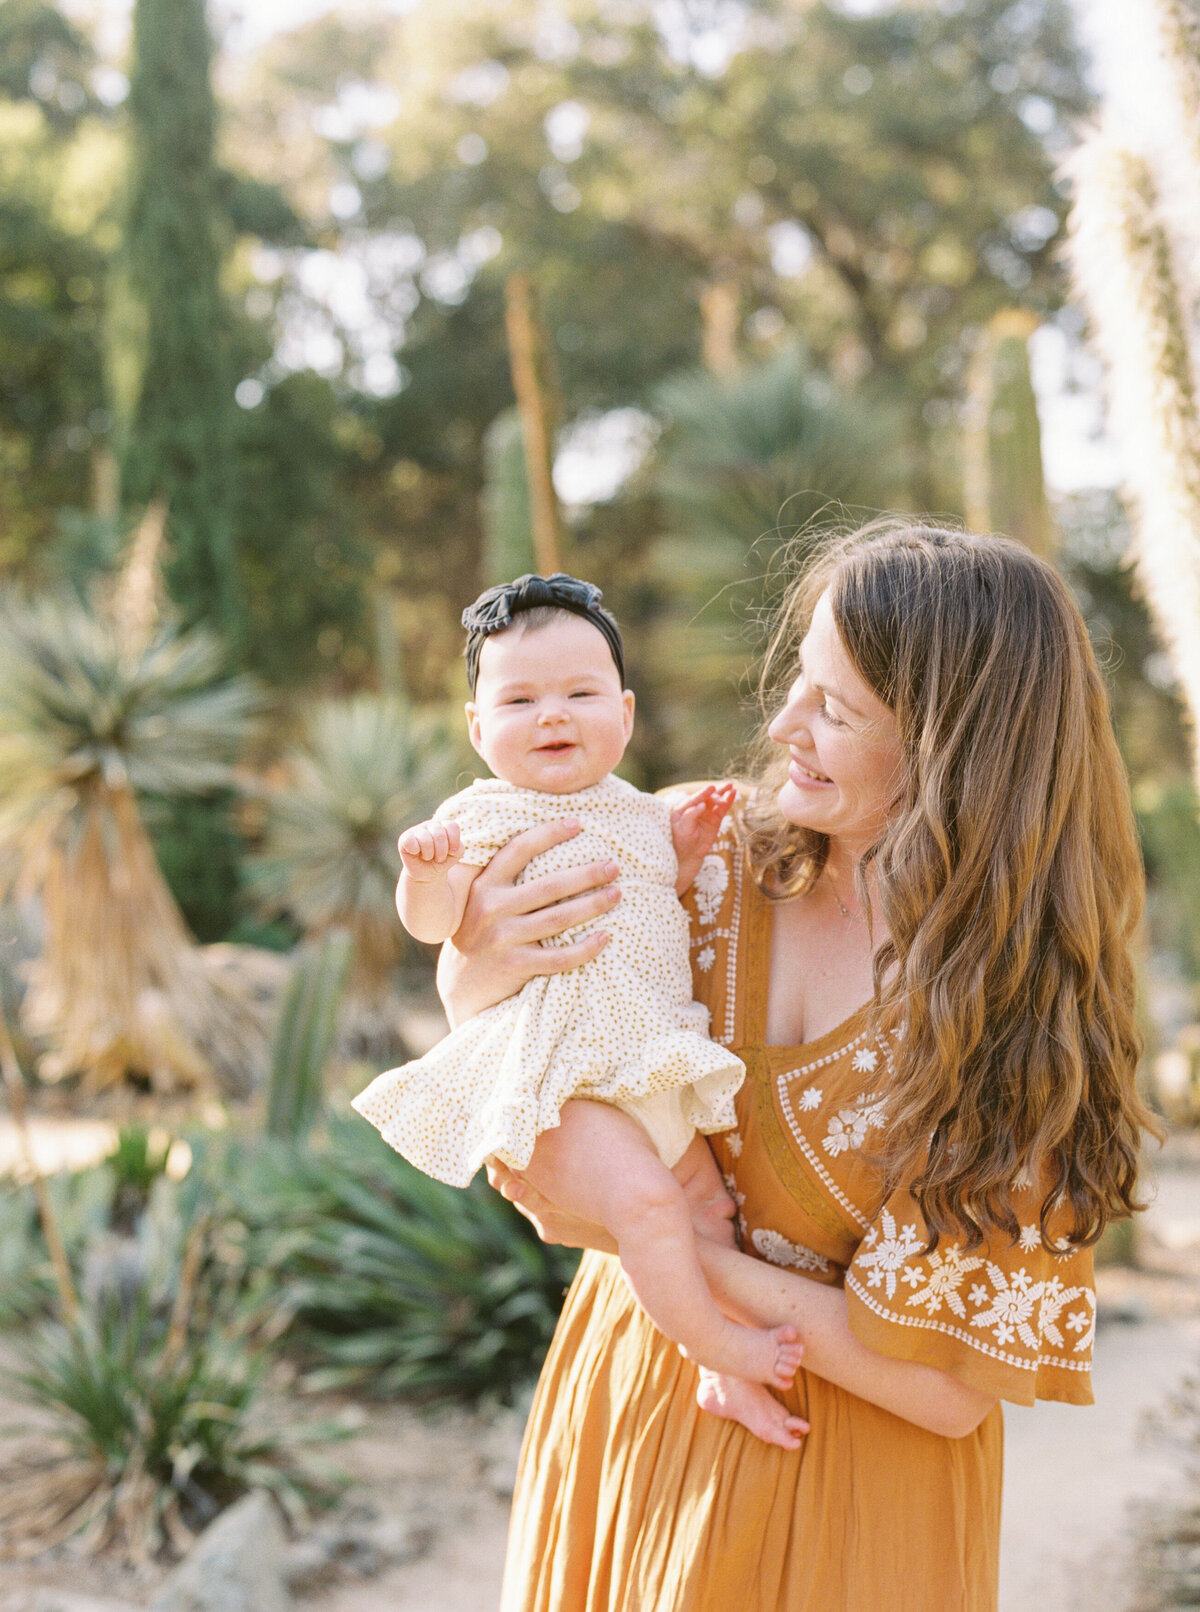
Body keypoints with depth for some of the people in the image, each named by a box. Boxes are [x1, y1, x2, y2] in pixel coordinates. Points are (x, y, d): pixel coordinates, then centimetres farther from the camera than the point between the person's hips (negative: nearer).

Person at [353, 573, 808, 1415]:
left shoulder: (641, 813, 16)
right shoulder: (486, 817, -2)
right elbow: (433, 923, -10)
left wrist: (686, 857, 9)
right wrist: (426, 870, -30)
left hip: (649, 1062, 7)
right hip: (555, 1074, -7)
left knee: (705, 1198, 13)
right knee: (644, 1199, -23)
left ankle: (725, 1373, 30)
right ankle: (719, 1343, -1)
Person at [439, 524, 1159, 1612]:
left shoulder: (1025, 1008, -22)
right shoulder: (715, 847, -12)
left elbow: (947, 1385, -21)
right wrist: (476, 969, -24)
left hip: (839, 1480, -4)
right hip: (629, 1390, 4)